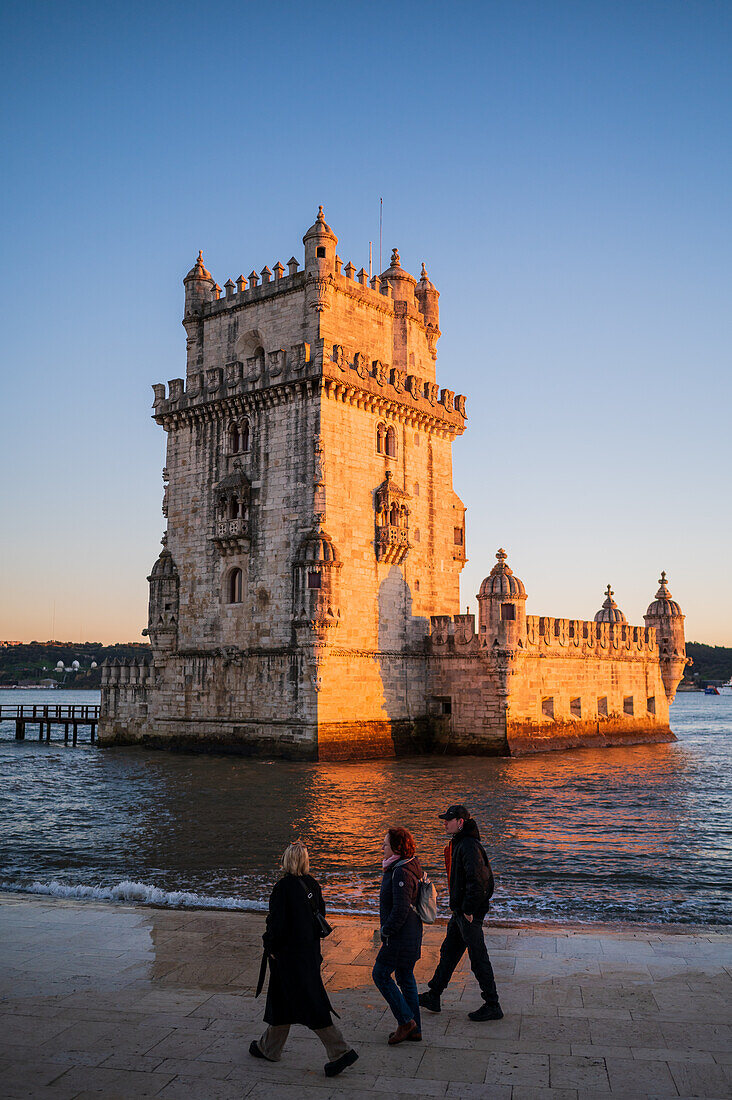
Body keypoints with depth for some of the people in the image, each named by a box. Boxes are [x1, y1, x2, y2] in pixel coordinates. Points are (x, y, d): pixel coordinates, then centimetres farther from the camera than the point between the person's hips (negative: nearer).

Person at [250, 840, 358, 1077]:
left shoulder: (283, 887, -21)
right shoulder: (312, 885, 1)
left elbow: (277, 922, -20)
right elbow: (321, 915, 8)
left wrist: (270, 948, -5)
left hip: (288, 953, -8)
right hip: (309, 950, 8)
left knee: (308, 1004, -1)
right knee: (282, 998, 22)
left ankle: (340, 1051, 0)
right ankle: (269, 1047, 35)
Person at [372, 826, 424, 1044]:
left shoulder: (402, 873, -24)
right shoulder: (407, 867, 8)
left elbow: (401, 909, -27)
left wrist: (386, 931, -16)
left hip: (401, 936, -10)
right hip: (411, 932, 10)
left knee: (380, 974, 1)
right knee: (405, 977, 15)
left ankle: (406, 1020, 6)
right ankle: (414, 1030, 23)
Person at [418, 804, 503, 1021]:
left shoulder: (469, 846, -21)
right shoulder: (457, 843, 12)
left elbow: (477, 879, -29)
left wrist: (468, 910, -22)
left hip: (470, 914, -10)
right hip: (460, 910, 10)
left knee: (478, 958, 0)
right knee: (448, 952, 17)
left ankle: (492, 1007, 11)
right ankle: (433, 997, 28)